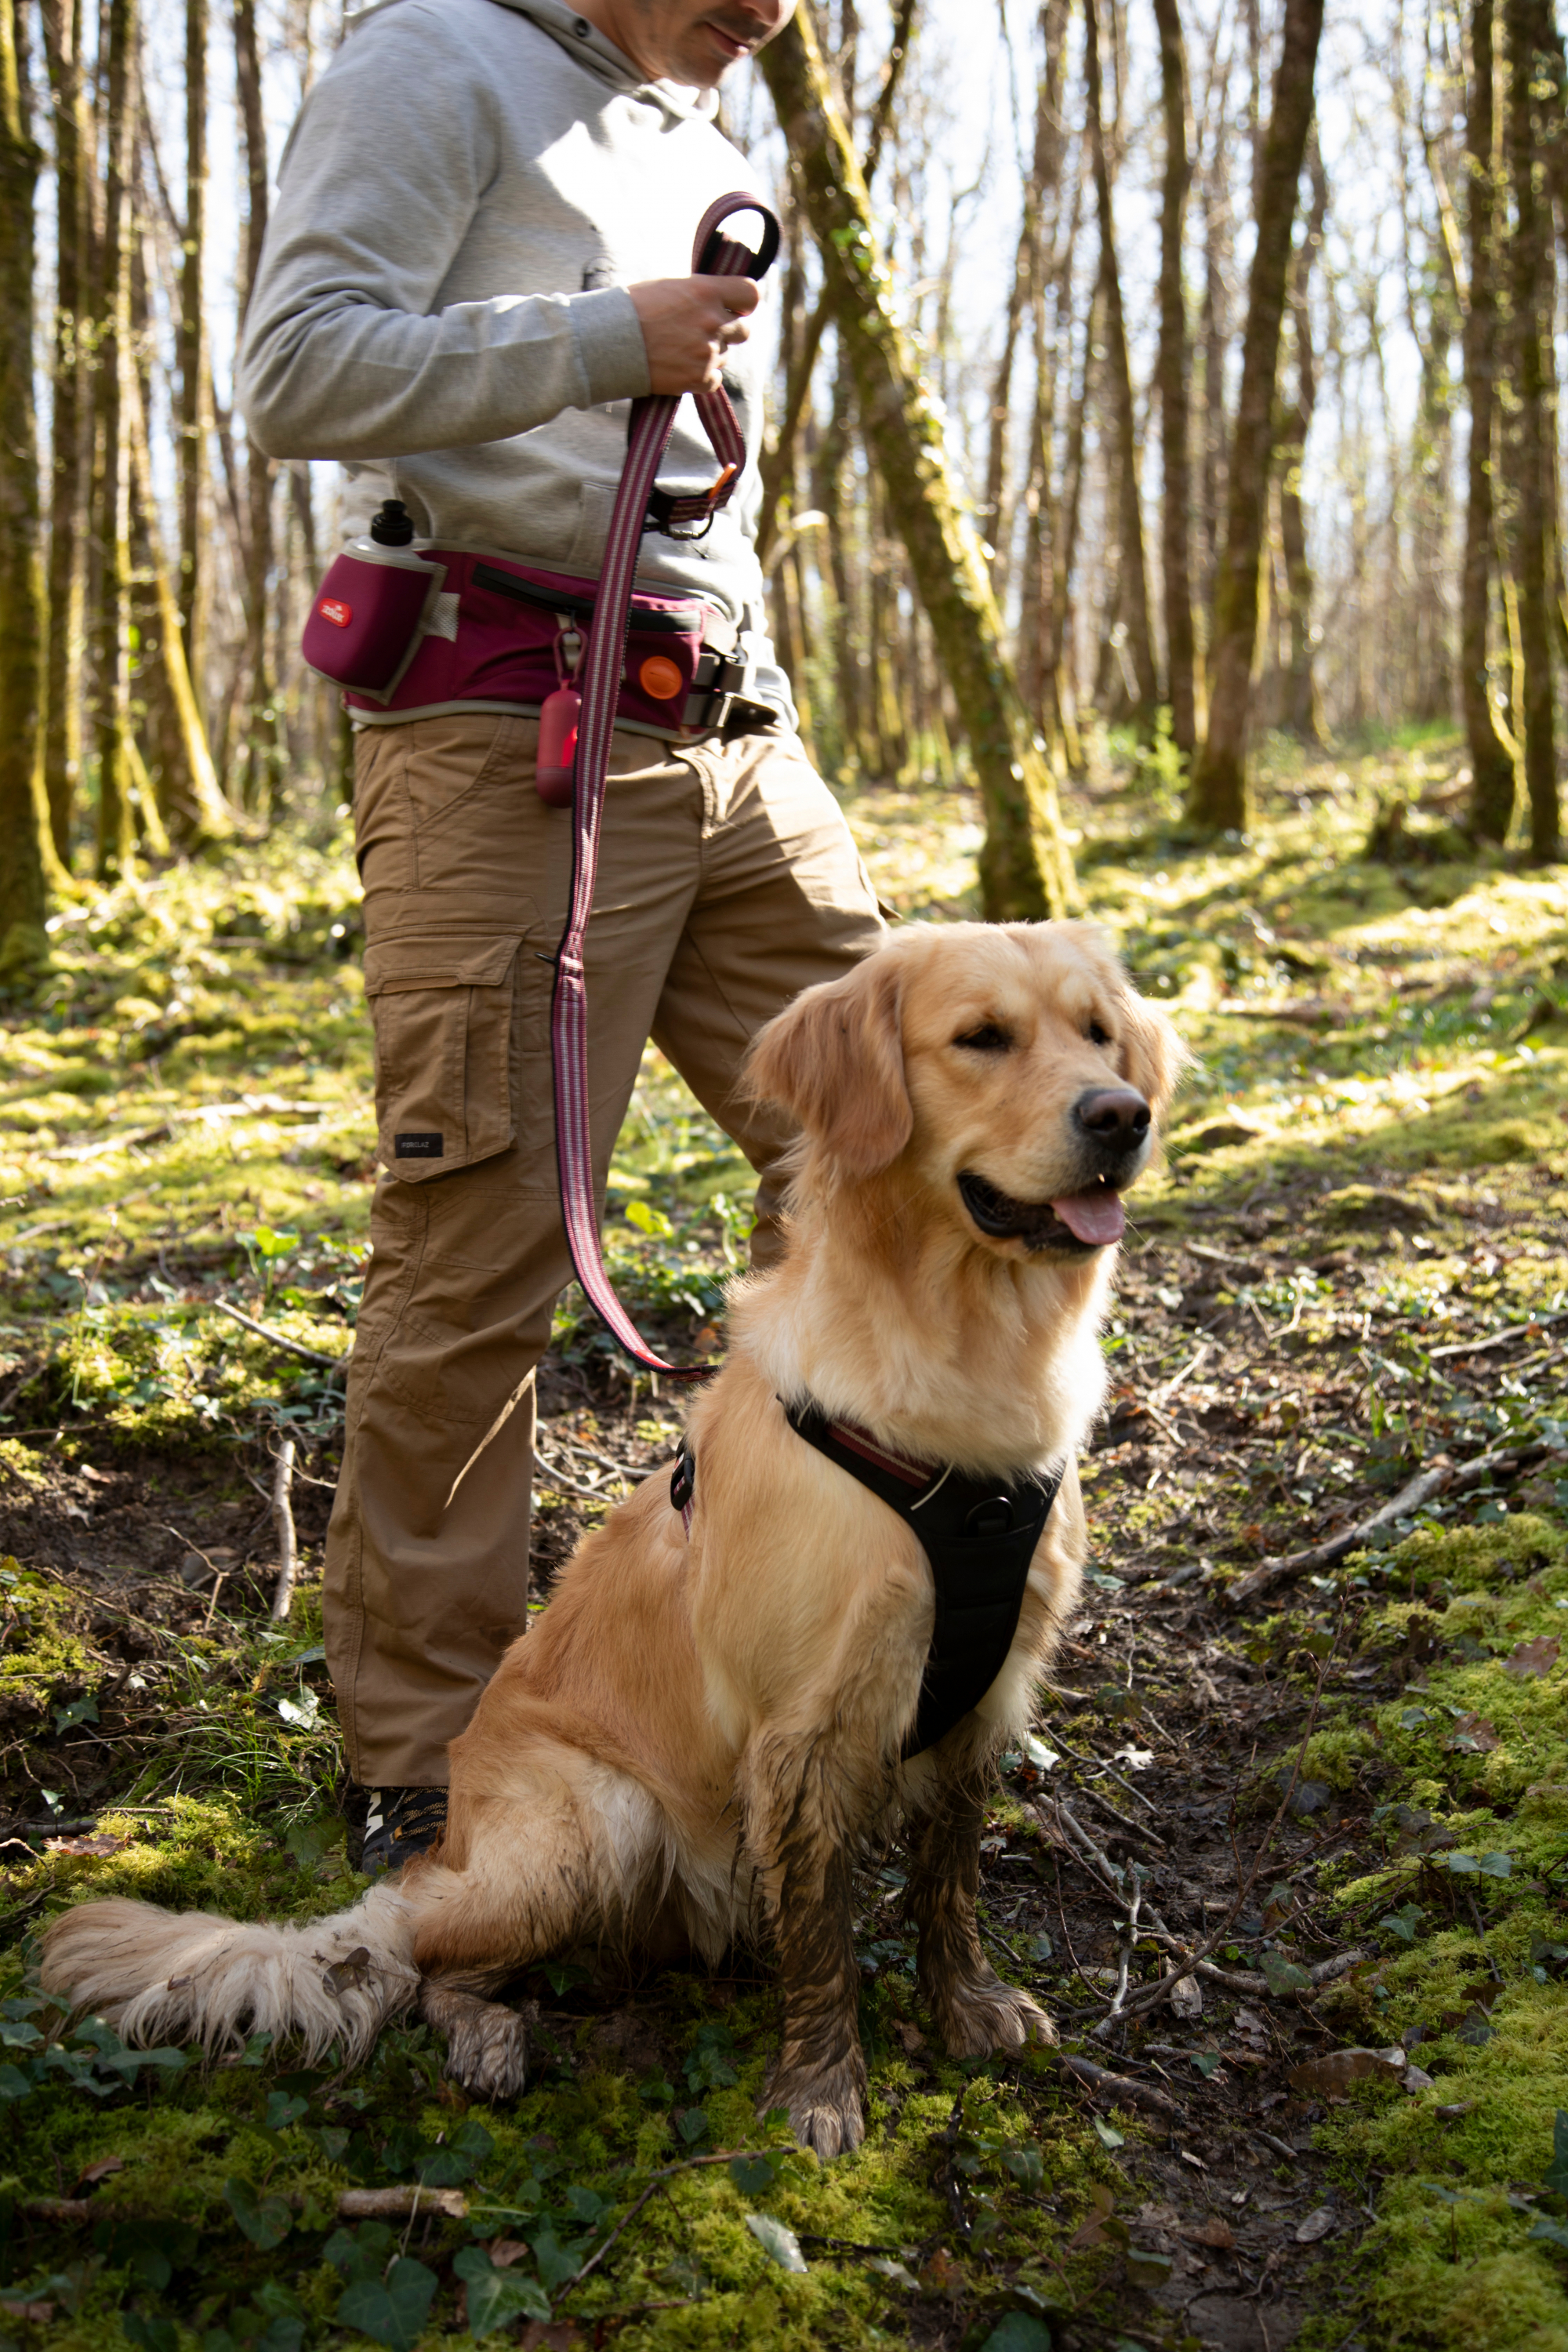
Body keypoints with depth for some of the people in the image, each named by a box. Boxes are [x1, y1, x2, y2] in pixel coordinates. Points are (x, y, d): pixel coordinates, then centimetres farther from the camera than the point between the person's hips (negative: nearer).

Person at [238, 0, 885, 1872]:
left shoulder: (706, 158, 27)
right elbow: (295, 372, -12)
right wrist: (607, 339, -11)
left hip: (732, 739, 8)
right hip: (510, 743, -8)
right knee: (480, 1247, -9)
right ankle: (419, 1772, 4)